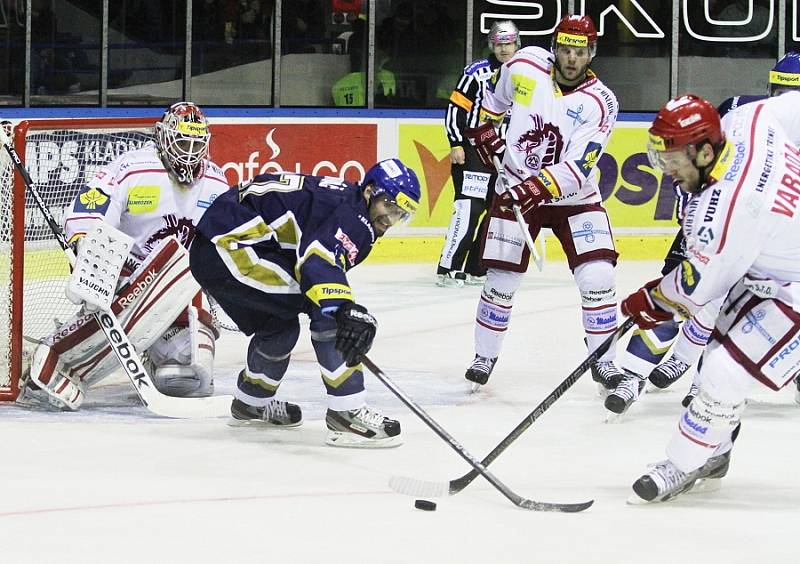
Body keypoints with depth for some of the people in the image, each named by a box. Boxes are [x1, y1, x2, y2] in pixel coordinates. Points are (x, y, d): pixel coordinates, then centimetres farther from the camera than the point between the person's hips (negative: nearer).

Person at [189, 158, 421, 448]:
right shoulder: (350, 212, -12)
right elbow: (318, 261, -32)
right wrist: (345, 309, -46)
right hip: (231, 245, -11)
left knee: (281, 325, 29)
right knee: (328, 309, -13)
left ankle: (251, 402, 50)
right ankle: (346, 412, -13)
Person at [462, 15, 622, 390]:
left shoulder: (600, 102, -19)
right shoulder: (525, 66, -11)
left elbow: (578, 168, -27)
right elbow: (494, 98, 14)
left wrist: (538, 188, -38)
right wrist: (484, 130, 4)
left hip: (574, 197, -1)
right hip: (514, 189, 1)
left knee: (597, 277, -12)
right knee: (501, 280, -1)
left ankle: (603, 360, 4)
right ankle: (485, 355, 20)